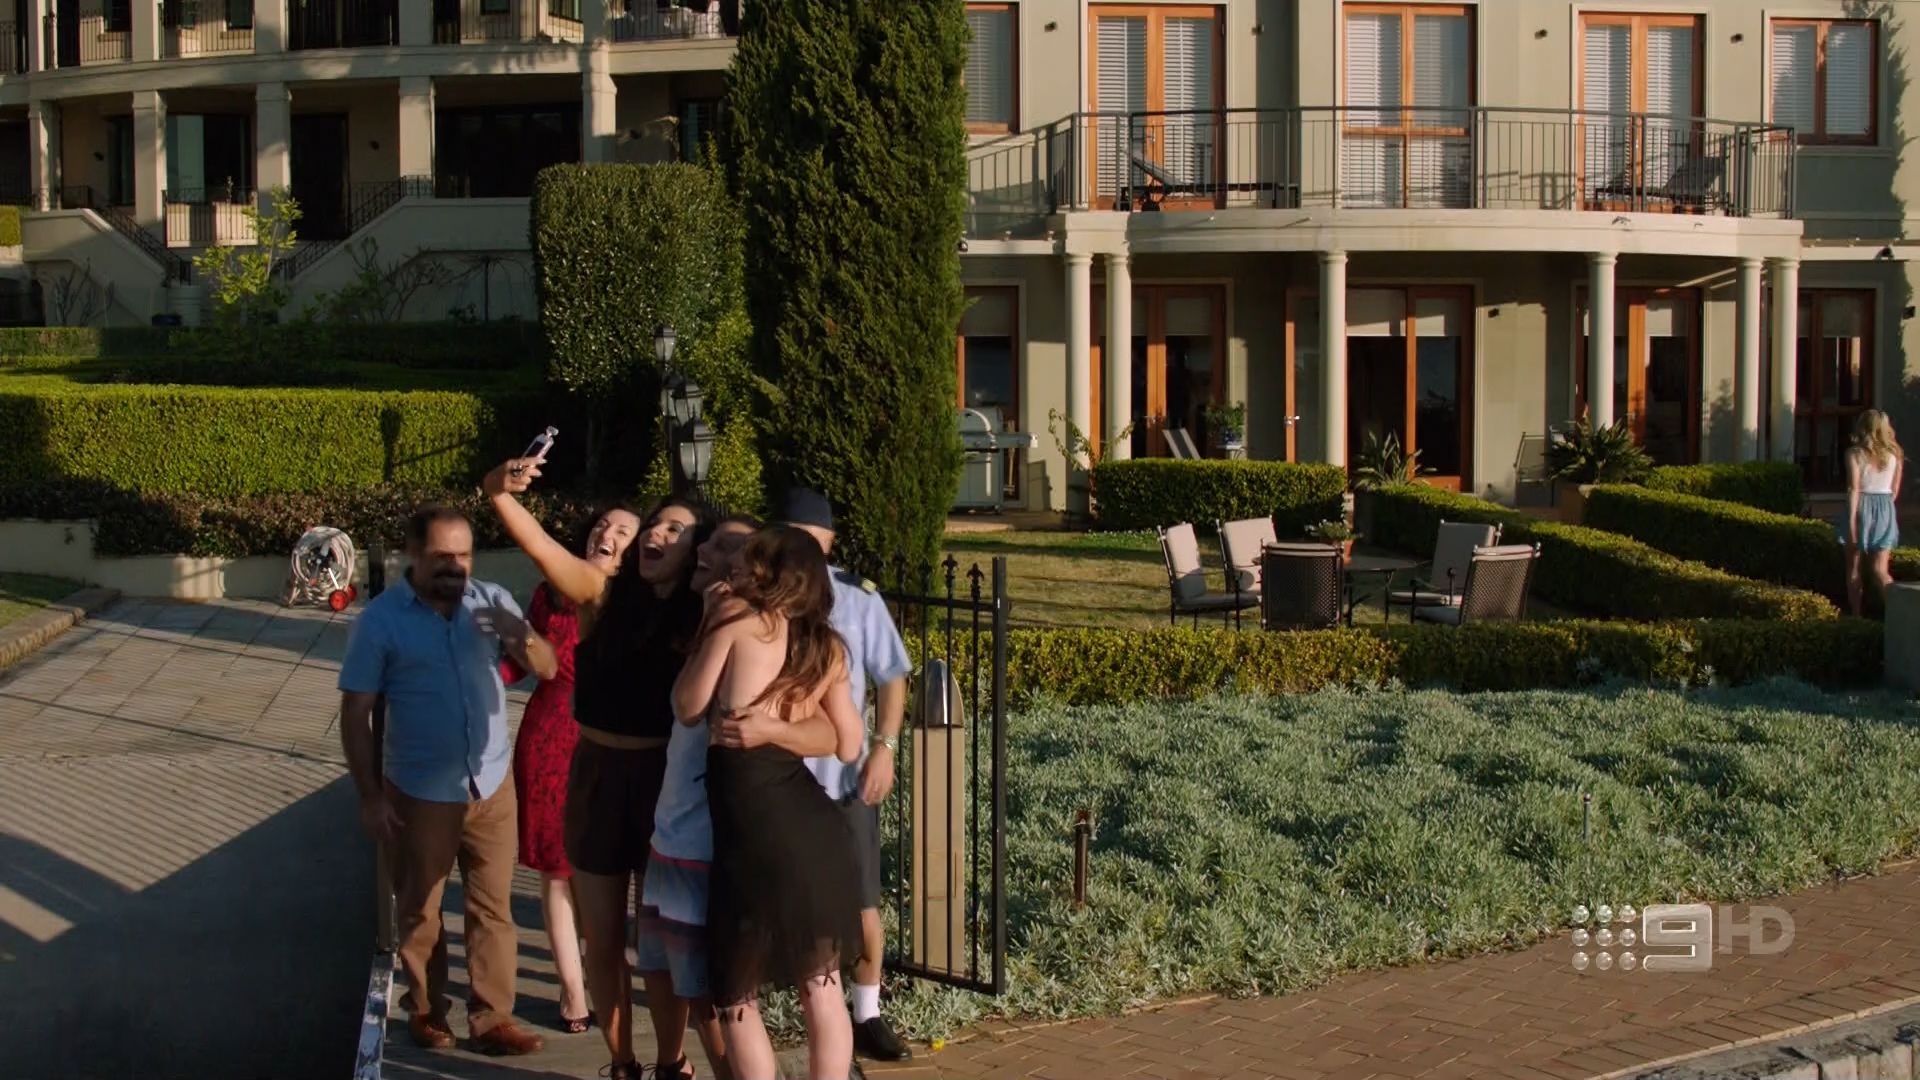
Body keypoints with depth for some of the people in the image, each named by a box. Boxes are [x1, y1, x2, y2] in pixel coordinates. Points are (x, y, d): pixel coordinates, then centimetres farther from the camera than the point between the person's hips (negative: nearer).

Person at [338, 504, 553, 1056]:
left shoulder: (492, 600, -4)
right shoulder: (380, 619, -11)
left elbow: (547, 668, -4)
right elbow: (355, 713, -8)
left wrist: (523, 638, -26)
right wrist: (370, 795, -9)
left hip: (492, 785, 3)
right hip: (420, 794, -2)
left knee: (493, 908, 10)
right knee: (419, 913, 13)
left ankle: (493, 1019, 20)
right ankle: (426, 1011, 30)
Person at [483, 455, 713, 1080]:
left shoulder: (701, 624, -6)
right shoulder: (603, 596, -6)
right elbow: (535, 541, -20)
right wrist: (499, 491, -38)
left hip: (665, 783, -2)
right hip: (597, 777, 2)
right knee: (602, 941, 12)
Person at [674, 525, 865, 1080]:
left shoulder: (736, 617, -2)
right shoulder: (828, 647, 13)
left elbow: (688, 708, 2)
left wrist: (709, 622, 10)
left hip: (755, 834, -6)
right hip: (815, 827, 6)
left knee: (736, 997, 8)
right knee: (821, 987, 15)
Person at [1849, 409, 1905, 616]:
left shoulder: (1855, 454, -8)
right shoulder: (1894, 454, 3)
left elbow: (1853, 488, -14)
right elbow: (1894, 490, 8)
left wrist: (1852, 521, -14)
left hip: (1862, 507, -3)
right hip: (1886, 509, 3)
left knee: (1854, 568, 11)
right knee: (1881, 570, 1)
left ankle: (1856, 615, 13)